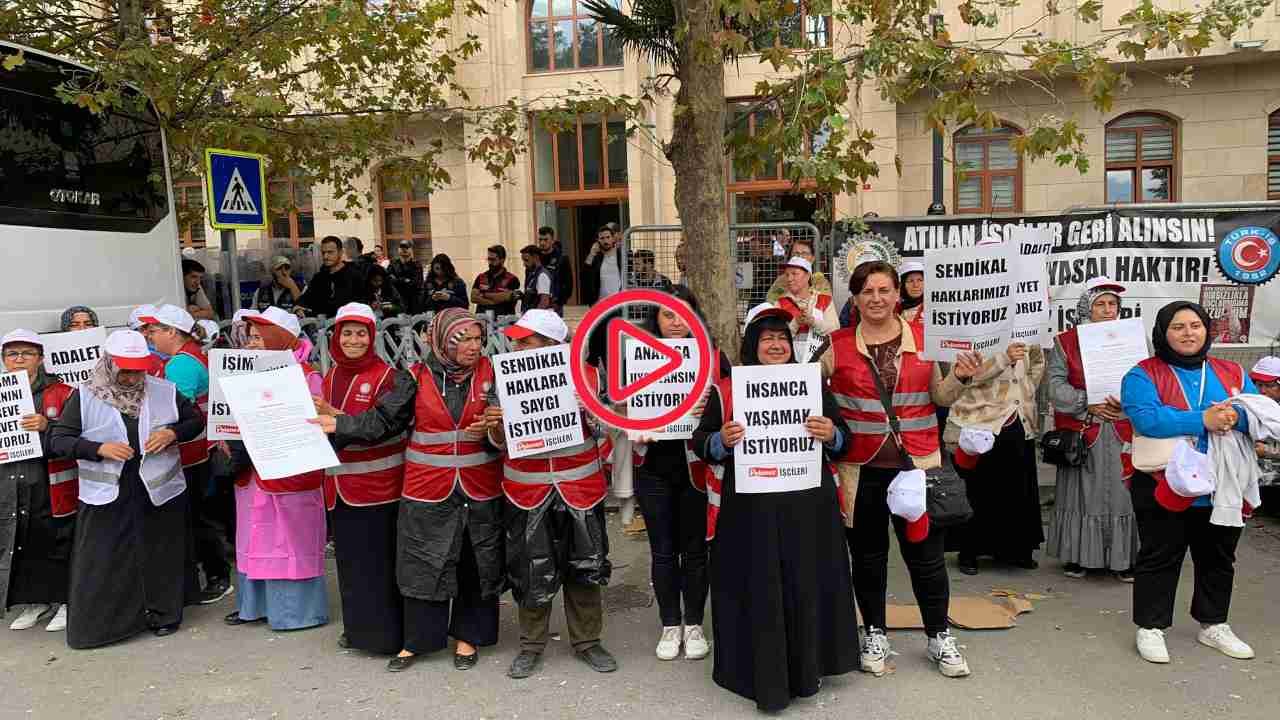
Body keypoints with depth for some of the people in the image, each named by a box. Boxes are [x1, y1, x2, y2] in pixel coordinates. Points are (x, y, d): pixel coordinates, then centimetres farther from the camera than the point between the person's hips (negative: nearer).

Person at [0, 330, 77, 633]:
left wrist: (48, 425, -19)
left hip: (51, 484, -4)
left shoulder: (62, 393, -2)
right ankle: (34, 599, 26)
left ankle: (65, 599, 16)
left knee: (57, 541, 2)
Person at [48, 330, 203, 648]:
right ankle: (96, 625, 18)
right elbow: (58, 440, -2)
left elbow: (197, 421, 10)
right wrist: (100, 449, -18)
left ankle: (162, 615, 28)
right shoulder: (85, 396, -2)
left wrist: (173, 433, -10)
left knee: (159, 557, 11)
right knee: (102, 562, 3)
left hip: (159, 492, 1)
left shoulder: (165, 391, 1)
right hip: (106, 497, -1)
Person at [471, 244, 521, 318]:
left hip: (502, 319, -3)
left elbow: (505, 297, -9)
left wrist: (484, 294, 3)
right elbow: (473, 297, 5)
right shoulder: (480, 277, 15)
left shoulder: (512, 279, 3)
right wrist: (493, 301, -7)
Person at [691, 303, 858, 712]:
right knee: (757, 591, 2)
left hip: (807, 506, 2)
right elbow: (700, 443, 4)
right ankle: (762, 677, 16)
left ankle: (807, 669, 27)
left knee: (806, 586, 9)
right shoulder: (726, 390, 2)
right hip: (750, 509, -2)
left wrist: (831, 434, -13)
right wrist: (722, 440, -18)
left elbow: (844, 438, 10)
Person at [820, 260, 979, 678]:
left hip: (917, 463, 0)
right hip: (860, 468, 0)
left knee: (925, 552, 8)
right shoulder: (838, 345, -1)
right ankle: (874, 634, 30)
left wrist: (960, 377, -7)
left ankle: (939, 637, 27)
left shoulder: (924, 339, 3)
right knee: (867, 554, 12)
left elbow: (941, 397, 10)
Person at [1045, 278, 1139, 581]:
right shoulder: (1066, 342, 2)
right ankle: (1077, 556, 16)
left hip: (1122, 433, 2)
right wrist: (1090, 405, -15)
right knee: (1082, 492, 4)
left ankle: (1123, 557, 13)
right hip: (1082, 432, -2)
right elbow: (1056, 387, -5)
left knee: (1121, 492, 2)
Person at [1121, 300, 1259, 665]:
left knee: (1218, 560, 18)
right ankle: (1150, 627, 15)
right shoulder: (1142, 375, -6)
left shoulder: (1232, 373, 10)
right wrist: (1203, 420, -28)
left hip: (1222, 490, 5)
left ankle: (1213, 624, 35)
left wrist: (1236, 417, -23)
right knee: (1159, 559, 3)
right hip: (1163, 487, -5)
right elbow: (1146, 418, -23)